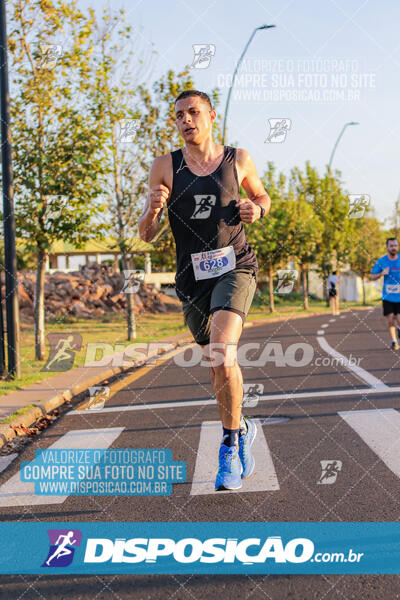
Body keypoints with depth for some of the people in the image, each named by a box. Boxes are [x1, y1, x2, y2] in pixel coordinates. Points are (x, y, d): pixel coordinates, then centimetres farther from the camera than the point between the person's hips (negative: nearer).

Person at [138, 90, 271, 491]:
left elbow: (261, 196, 21)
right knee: (218, 365, 12)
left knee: (221, 353, -24)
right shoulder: (165, 167, 1)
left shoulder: (238, 159, 2)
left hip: (235, 266, -2)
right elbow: (146, 235, 2)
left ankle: (230, 443, -7)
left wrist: (256, 209, -2)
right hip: (193, 278, 2)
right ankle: (241, 429, 38)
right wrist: (152, 209, -20)